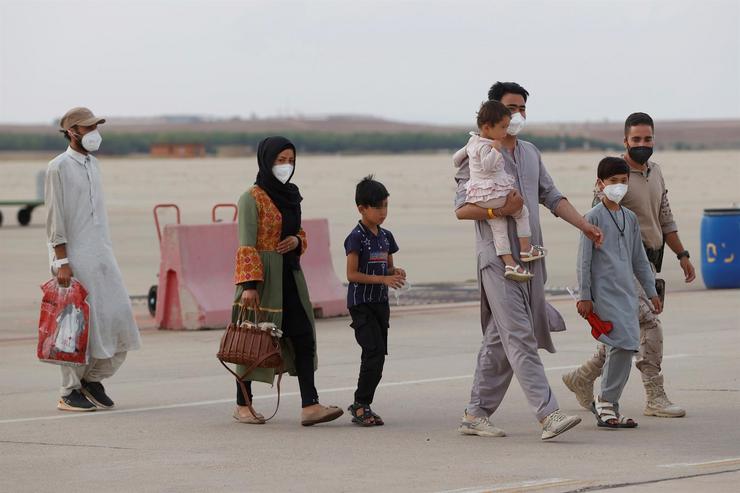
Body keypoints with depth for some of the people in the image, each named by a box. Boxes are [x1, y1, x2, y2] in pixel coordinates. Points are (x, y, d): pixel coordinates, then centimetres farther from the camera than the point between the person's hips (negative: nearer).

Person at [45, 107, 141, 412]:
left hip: (101, 254, 8)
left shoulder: (93, 164, 16)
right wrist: (62, 262, -16)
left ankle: (92, 379, 17)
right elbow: (55, 218, -11)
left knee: (118, 318, 2)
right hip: (74, 256, -8)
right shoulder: (60, 167, -7)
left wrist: (106, 252, 17)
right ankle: (70, 392, 4)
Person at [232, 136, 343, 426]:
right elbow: (246, 244, -14)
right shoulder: (252, 198, -8)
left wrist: (297, 241, -1)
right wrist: (249, 285, -21)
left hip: (289, 276, 7)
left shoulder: (290, 196, 13)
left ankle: (310, 406, -8)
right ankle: (243, 406, 13)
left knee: (303, 337, -3)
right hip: (262, 276, -7)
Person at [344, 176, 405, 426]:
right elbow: (352, 274, -16)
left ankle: (361, 406, 15)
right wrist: (383, 279, -22)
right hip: (361, 304, -8)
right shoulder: (356, 237, -12)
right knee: (374, 352, -15)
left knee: (377, 355, 7)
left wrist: (396, 273, -2)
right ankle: (361, 404, -8)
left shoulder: (385, 236, 10)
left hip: (380, 302, 8)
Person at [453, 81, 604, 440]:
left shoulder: (530, 154, 18)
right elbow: (462, 208, -8)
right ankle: (548, 414, -21)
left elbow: (552, 197, 22)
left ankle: (476, 414, 17)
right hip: (497, 259, -7)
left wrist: (584, 225, 10)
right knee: (519, 338, -13)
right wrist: (499, 210, -22)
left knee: (499, 342, 10)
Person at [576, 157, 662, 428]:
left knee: (626, 348, 2)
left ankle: (607, 403, 12)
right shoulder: (593, 217, -5)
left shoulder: (630, 218, 15)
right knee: (623, 343, -16)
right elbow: (584, 259, -7)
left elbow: (639, 258, 22)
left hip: (626, 292, 7)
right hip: (604, 292, -7)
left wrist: (651, 291, 20)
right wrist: (584, 296, -9)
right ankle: (606, 402, -3)